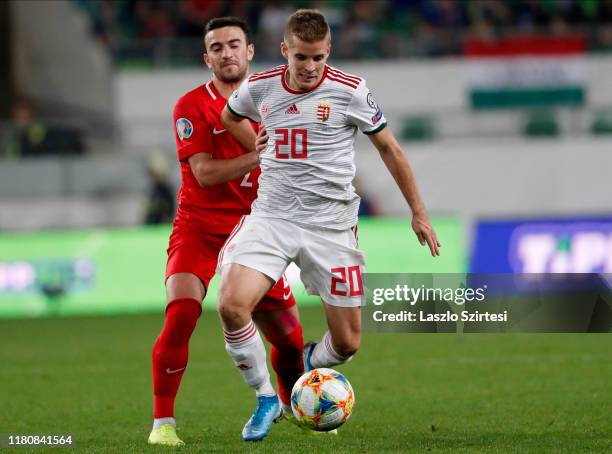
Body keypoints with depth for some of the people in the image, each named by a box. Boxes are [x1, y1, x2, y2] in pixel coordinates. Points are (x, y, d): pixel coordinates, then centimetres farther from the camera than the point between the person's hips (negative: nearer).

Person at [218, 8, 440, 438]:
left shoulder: (350, 90, -6)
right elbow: (229, 118, 25)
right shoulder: (259, 88, 1)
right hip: (271, 217, 1)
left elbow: (389, 148, 6)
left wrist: (419, 212, 9)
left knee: (347, 343, -1)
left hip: (331, 225, -1)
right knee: (231, 306, -23)